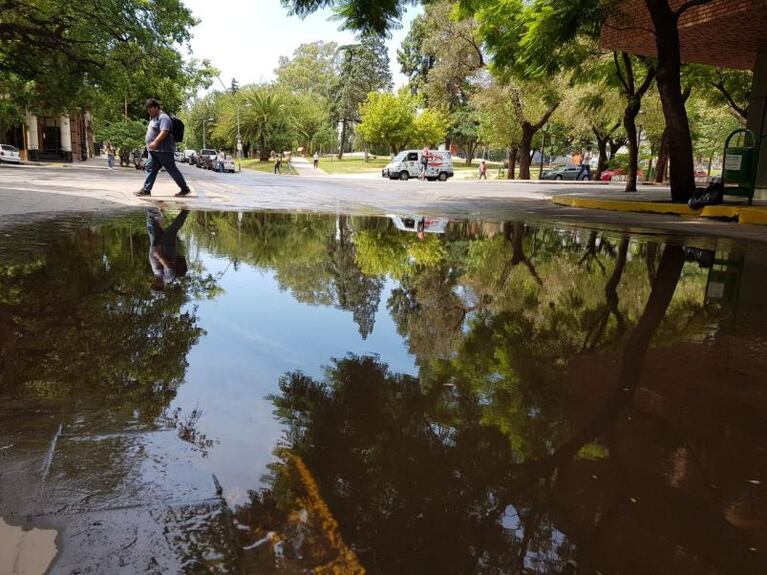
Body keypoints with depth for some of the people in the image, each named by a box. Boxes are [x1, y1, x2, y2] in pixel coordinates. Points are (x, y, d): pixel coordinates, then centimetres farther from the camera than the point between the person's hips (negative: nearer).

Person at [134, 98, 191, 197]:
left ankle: (185, 189, 5)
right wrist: (151, 144, 23)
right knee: (150, 168, 4)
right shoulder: (153, 118, 20)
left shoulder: (163, 117, -12)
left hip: (164, 150, -10)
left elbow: (164, 132, -25)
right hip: (154, 150, 10)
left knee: (172, 169, -4)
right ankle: (146, 189, 4)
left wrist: (155, 142, -31)